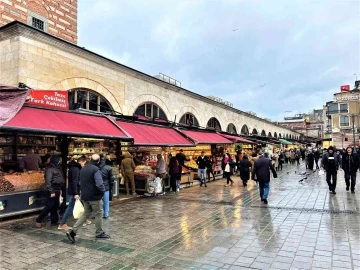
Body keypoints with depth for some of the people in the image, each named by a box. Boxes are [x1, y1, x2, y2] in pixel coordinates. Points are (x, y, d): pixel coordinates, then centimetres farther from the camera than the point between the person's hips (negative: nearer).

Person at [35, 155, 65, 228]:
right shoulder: (50, 169, -14)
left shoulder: (57, 168, 13)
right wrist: (51, 191, -22)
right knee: (49, 206, -5)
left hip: (57, 190, 9)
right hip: (52, 191, -9)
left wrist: (59, 189, 13)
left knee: (55, 206, 12)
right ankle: (38, 221, 6)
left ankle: (54, 221, 19)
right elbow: (48, 181, -20)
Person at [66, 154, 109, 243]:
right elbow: (99, 184, -25)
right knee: (98, 214, 9)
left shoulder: (83, 169, 8)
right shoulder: (96, 169, -19)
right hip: (94, 196, -7)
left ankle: (73, 231, 6)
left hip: (85, 196, 7)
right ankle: (99, 233, 21)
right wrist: (103, 191, -8)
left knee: (86, 213, 16)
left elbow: (81, 182, 16)